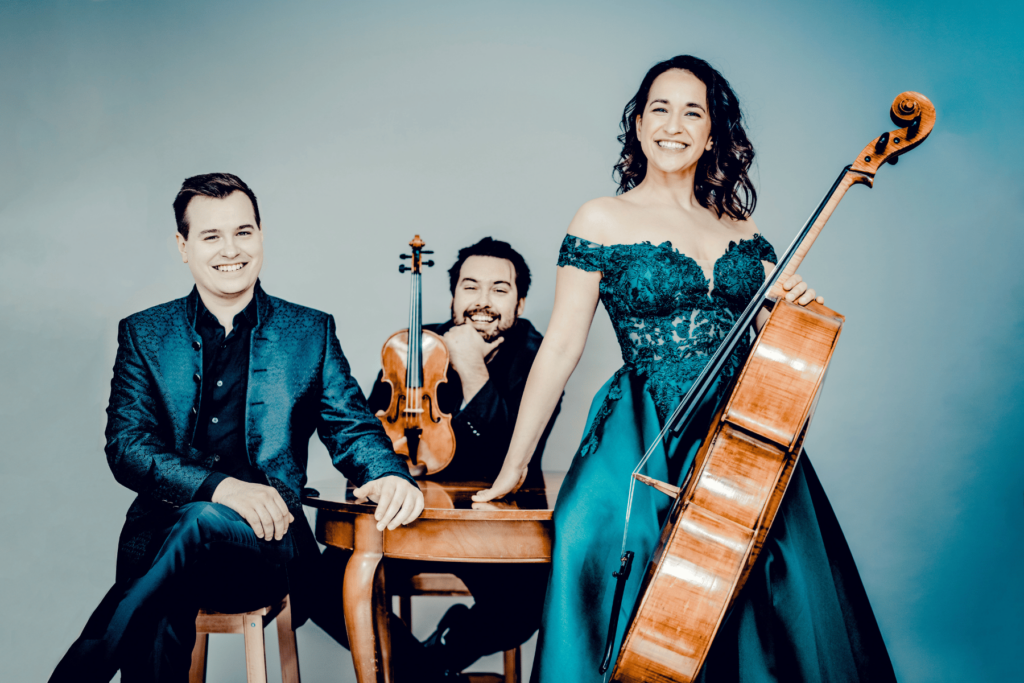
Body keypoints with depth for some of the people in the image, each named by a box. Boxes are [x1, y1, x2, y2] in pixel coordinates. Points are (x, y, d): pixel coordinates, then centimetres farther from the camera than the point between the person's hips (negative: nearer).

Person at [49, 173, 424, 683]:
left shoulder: (311, 332, 12)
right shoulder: (143, 334, 11)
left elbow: (350, 426, 8)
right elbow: (126, 445, -1)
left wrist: (389, 475, -18)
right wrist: (219, 485, -21)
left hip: (268, 544, 0)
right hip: (162, 540, 0)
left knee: (206, 521, -36)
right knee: (158, 621, -36)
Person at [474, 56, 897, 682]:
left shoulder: (739, 226, 11)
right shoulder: (604, 220, -1)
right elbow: (561, 348, -3)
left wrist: (800, 308, -7)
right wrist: (515, 464, -4)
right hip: (646, 443, -3)